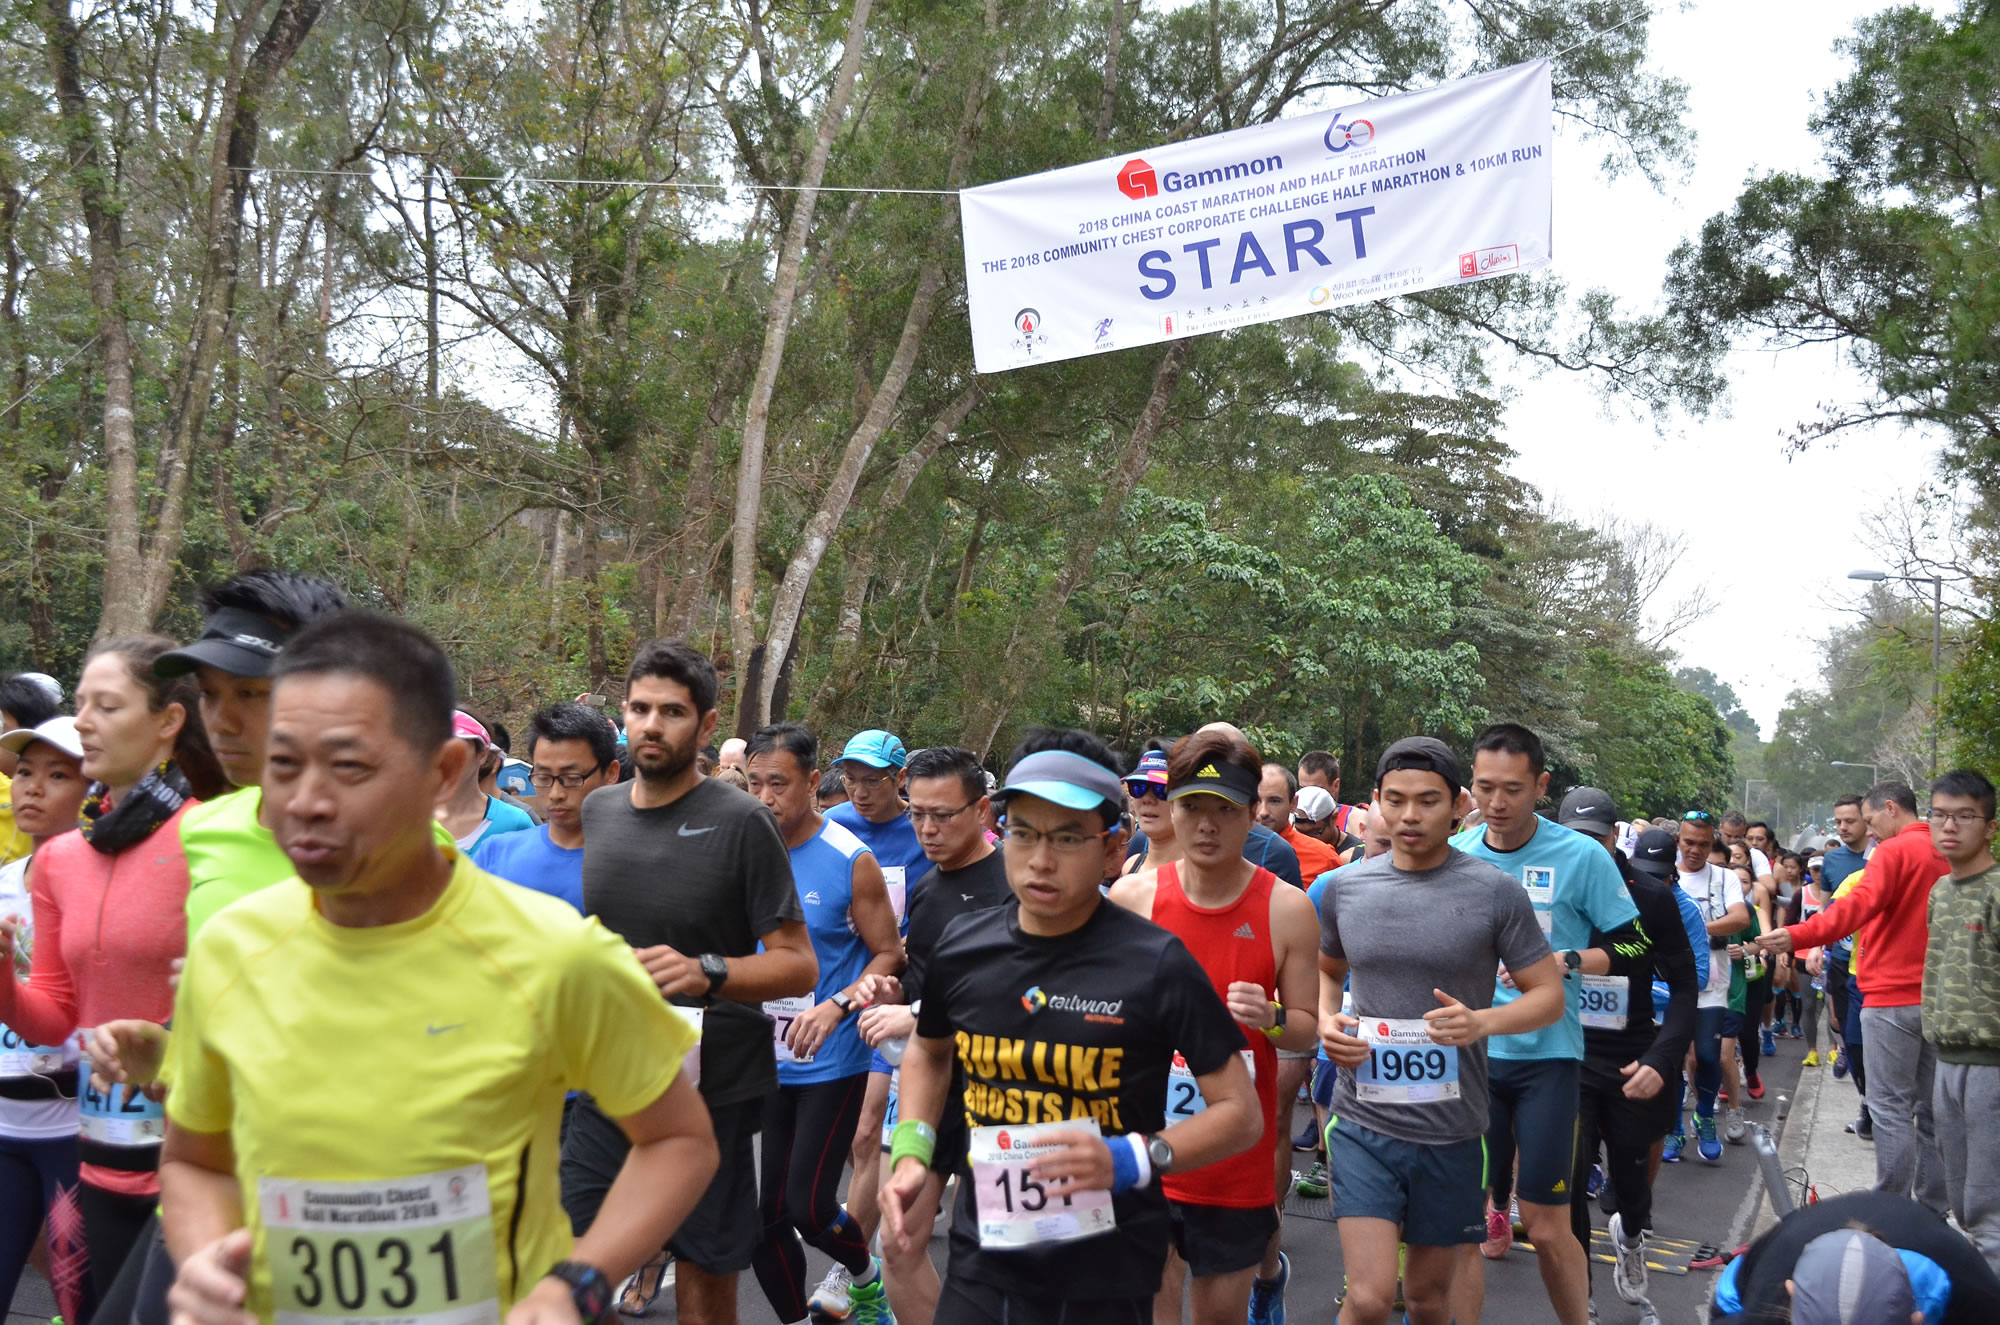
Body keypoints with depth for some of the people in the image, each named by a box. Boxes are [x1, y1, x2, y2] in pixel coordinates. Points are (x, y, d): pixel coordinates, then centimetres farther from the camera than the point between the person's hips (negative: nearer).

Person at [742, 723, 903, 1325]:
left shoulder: (850, 860, -11)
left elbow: (888, 955, -7)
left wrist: (836, 1006, -23)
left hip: (831, 1063, -4)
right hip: (762, 1058, 4)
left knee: (808, 1207, -7)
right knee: (764, 1215, 5)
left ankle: (866, 1277, 25)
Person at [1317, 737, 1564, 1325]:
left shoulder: (1496, 893, -7)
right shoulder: (1344, 887, 1)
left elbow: (1549, 995, -2)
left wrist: (1482, 1022, -22)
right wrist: (1327, 1021, -5)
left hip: (1450, 1129, 0)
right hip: (1364, 1123, 0)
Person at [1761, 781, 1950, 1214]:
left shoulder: (1896, 851, -11)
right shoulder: (1946, 856, 11)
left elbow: (1859, 905, -27)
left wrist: (1798, 936, -37)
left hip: (1894, 997, -7)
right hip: (1937, 997, 7)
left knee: (1891, 1106, -3)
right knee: (1930, 1108, 12)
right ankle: (1932, 1209, 18)